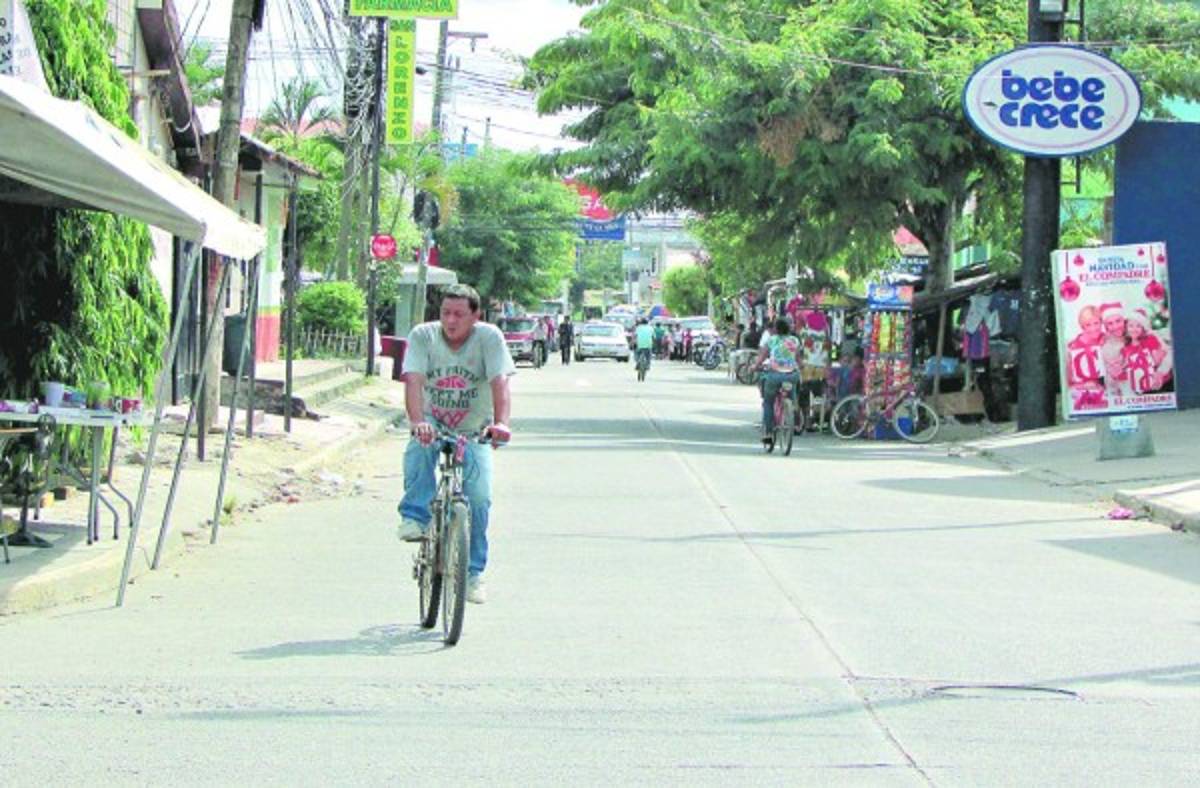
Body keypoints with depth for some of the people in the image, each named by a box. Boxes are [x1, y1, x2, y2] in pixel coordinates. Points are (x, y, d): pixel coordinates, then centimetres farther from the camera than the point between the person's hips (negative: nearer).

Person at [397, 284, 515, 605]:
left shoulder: (489, 337, -14)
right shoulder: (422, 336, -12)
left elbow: (499, 382, -26)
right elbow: (413, 380, -25)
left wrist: (501, 423, -44)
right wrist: (417, 422, -43)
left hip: (474, 432, 0)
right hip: (433, 424, 0)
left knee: (479, 497, -13)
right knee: (419, 448, -36)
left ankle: (473, 573, 3)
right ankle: (415, 517, -24)